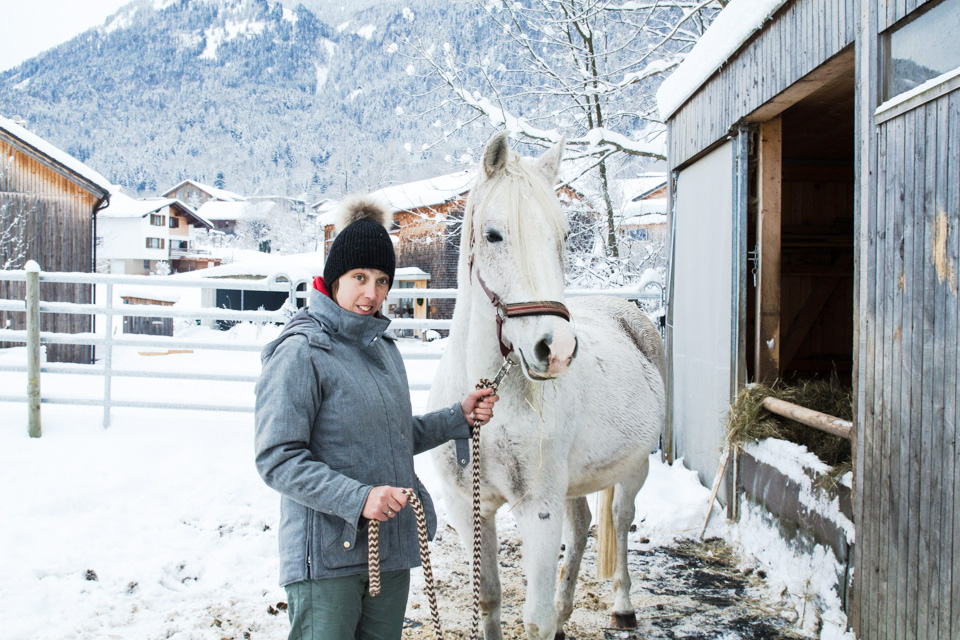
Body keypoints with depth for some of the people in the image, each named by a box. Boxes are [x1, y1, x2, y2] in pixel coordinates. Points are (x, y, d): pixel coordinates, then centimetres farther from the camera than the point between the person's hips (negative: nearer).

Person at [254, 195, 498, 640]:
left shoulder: (382, 346, 11)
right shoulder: (301, 352, -13)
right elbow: (277, 460, -18)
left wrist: (460, 418, 9)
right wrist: (358, 498, -26)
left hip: (392, 548, 8)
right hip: (328, 554, -7)